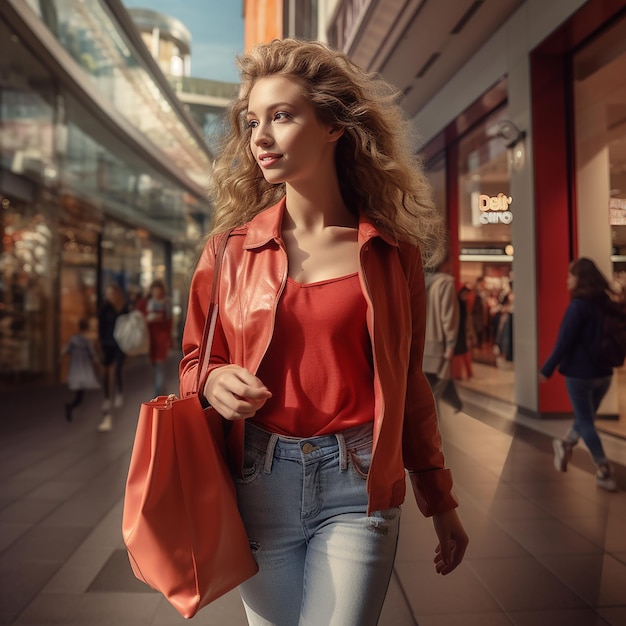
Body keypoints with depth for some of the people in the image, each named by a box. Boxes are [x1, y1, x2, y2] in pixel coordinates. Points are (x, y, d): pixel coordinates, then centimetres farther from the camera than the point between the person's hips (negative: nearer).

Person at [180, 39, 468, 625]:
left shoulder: (394, 253, 0)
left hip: (358, 488, -1)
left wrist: (440, 503, 11)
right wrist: (214, 381, -14)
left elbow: (408, 386, 7)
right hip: (259, 483, 2)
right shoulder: (230, 247, 1)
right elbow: (195, 359, 11)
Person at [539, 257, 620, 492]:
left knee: (585, 421, 4)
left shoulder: (578, 305, -17)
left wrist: (547, 369, -11)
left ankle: (604, 471, 4)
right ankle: (565, 447, 37)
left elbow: (564, 341, -18)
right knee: (586, 417, 21)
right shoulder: (607, 302, 6)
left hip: (580, 372, -7)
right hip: (603, 372, 7)